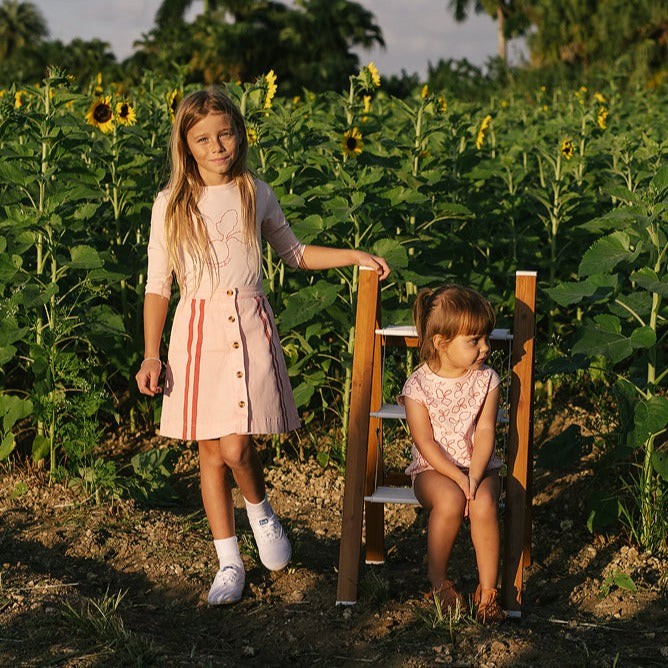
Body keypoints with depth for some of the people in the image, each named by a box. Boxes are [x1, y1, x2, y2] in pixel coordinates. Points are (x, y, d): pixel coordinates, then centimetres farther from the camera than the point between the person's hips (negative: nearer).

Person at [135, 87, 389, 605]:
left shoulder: (255, 194, 5)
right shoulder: (172, 205, 1)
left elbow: (294, 253, 20)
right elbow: (158, 285, 4)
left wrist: (354, 256, 10)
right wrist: (151, 356, -2)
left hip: (250, 327, 0)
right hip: (199, 331, 0)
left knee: (236, 447, -13)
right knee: (211, 451, 3)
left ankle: (262, 513, 18)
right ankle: (229, 562, 14)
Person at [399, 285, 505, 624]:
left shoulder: (486, 380, -1)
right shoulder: (418, 385, -9)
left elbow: (485, 432, -7)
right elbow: (425, 442, -12)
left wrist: (474, 475, -21)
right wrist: (458, 477, -22)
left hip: (478, 465, 2)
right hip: (433, 468, -2)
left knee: (483, 504, -30)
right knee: (451, 500, -33)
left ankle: (488, 589, -15)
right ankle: (437, 578, -10)